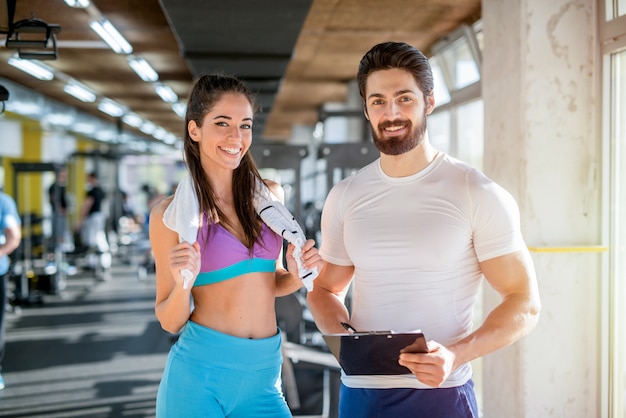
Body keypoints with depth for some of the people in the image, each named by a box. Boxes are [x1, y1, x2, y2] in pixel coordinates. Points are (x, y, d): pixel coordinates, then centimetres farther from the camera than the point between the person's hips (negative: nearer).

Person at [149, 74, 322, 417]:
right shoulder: (171, 213, -6)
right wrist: (183, 285, -20)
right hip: (199, 375, -3)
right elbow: (170, 322, 0)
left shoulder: (269, 195, 5)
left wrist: (296, 275, -3)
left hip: (263, 378, 4)